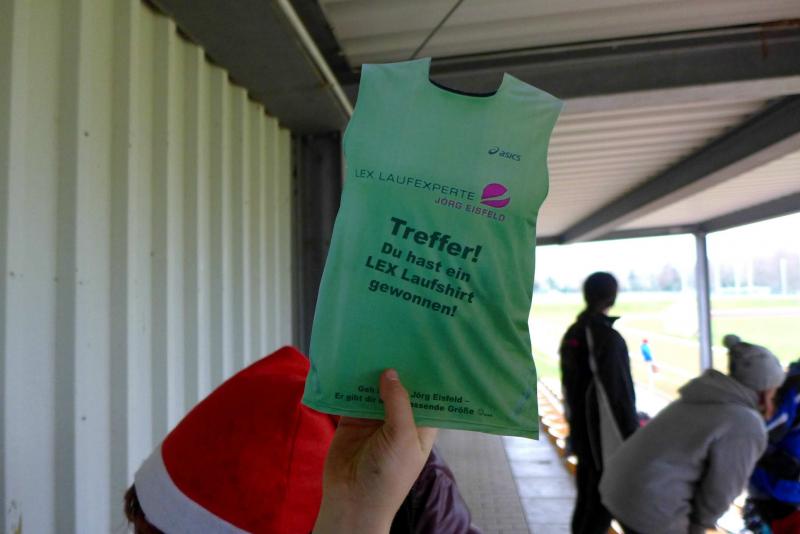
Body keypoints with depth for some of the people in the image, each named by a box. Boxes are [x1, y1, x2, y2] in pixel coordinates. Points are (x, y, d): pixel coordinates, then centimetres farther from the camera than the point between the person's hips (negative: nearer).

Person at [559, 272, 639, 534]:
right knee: (604, 502, 3)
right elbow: (619, 394, -21)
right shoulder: (608, 338, -20)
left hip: (581, 432, 8)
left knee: (587, 497, 19)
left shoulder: (572, 334, 5)